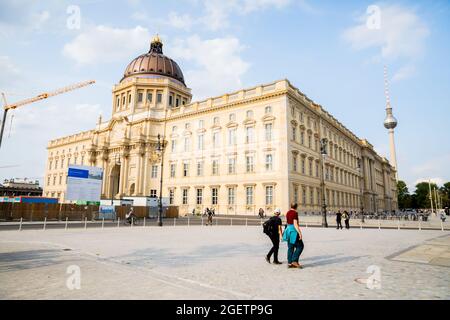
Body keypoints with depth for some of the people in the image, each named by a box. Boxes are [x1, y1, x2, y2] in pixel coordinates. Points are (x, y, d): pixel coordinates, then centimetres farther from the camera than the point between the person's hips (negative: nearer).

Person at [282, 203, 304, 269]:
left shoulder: (288, 213, 11)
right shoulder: (295, 213, -14)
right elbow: (295, 224, -20)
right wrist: (300, 233, -20)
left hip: (288, 229, 8)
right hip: (294, 231, -8)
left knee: (290, 247, 9)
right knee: (300, 246, 1)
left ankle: (289, 263, 8)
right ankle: (294, 261, -4)